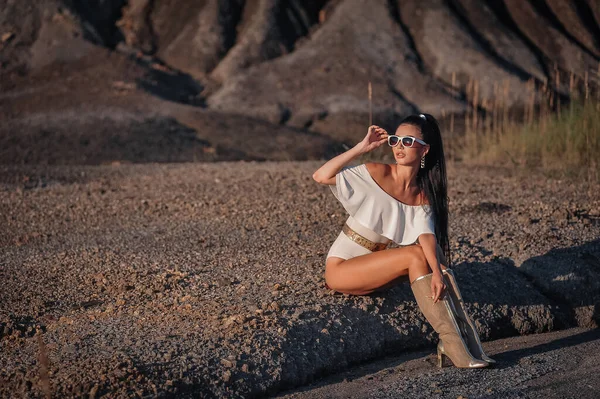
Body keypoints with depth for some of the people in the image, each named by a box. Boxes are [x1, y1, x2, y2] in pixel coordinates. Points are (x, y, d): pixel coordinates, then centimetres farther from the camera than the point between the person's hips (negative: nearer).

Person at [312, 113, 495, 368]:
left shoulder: (422, 197, 3)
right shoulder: (376, 174, -9)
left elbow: (427, 235, -16)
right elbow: (320, 176, -19)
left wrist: (436, 272, -34)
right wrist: (362, 147, -17)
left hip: (373, 268, 5)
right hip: (340, 269, -5)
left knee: (435, 257, -18)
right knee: (415, 255, -25)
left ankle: (467, 344, -27)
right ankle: (452, 341, -29)